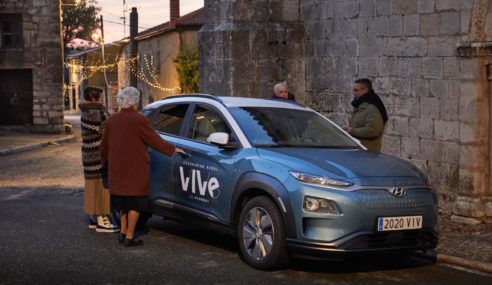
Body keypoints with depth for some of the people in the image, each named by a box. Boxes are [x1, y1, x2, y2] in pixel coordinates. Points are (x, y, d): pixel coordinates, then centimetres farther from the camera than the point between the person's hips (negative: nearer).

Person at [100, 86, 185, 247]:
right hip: (134, 169, -6)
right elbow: (154, 140, -10)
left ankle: (123, 232, 23)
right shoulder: (138, 120, -13)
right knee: (135, 203, 1)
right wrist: (172, 150, 1)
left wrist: (107, 161, 27)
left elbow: (104, 146, 12)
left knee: (123, 202, 19)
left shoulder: (112, 120, 6)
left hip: (117, 169, 7)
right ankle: (129, 237, 1)